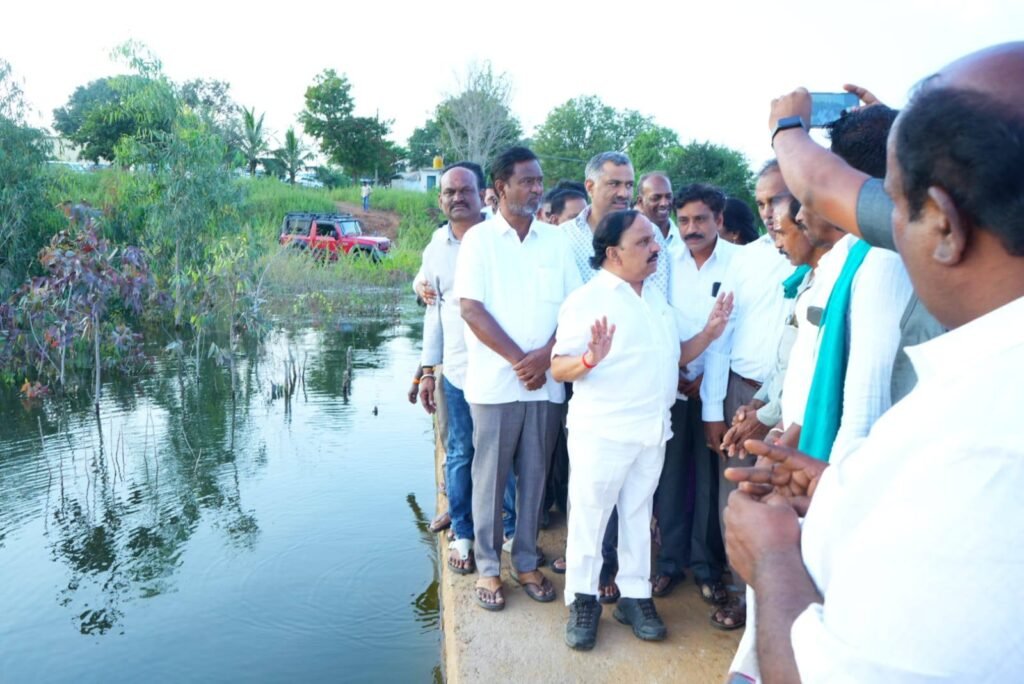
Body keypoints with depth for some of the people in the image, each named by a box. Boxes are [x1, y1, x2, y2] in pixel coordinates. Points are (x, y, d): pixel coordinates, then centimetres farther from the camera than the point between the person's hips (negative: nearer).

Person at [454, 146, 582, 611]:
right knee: (490, 477, 6)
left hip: (547, 382, 3)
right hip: (495, 381, -3)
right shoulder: (479, 239, -1)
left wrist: (546, 355, -11)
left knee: (534, 476, 11)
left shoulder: (555, 240, 8)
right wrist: (518, 360, -13)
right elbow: (471, 309, -9)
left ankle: (526, 562, 26)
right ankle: (488, 567, 20)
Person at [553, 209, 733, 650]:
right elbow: (558, 368, -13)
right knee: (589, 516, 4)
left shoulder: (657, 297, 10)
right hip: (602, 432, -6)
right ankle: (582, 600, 20)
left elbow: (676, 356, 17)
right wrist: (590, 359, -33)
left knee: (638, 515, 16)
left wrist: (709, 333, 1)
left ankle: (634, 596, 29)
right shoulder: (587, 300, -11)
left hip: (652, 430, 7)